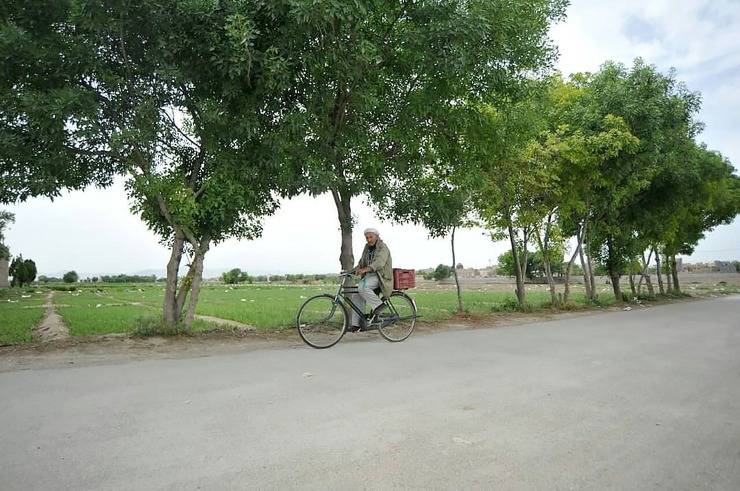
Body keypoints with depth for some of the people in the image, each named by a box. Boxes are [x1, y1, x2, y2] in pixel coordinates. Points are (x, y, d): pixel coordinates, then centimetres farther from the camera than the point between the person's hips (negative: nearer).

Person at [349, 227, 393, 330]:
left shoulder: (383, 247, -9)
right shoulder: (367, 247, 16)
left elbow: (379, 263, -26)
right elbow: (361, 263, 16)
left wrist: (365, 269, -40)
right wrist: (353, 270, -4)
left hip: (380, 276, -8)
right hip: (369, 276, 8)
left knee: (362, 288, -31)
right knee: (356, 296, -7)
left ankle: (378, 305, -15)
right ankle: (357, 324, -3)